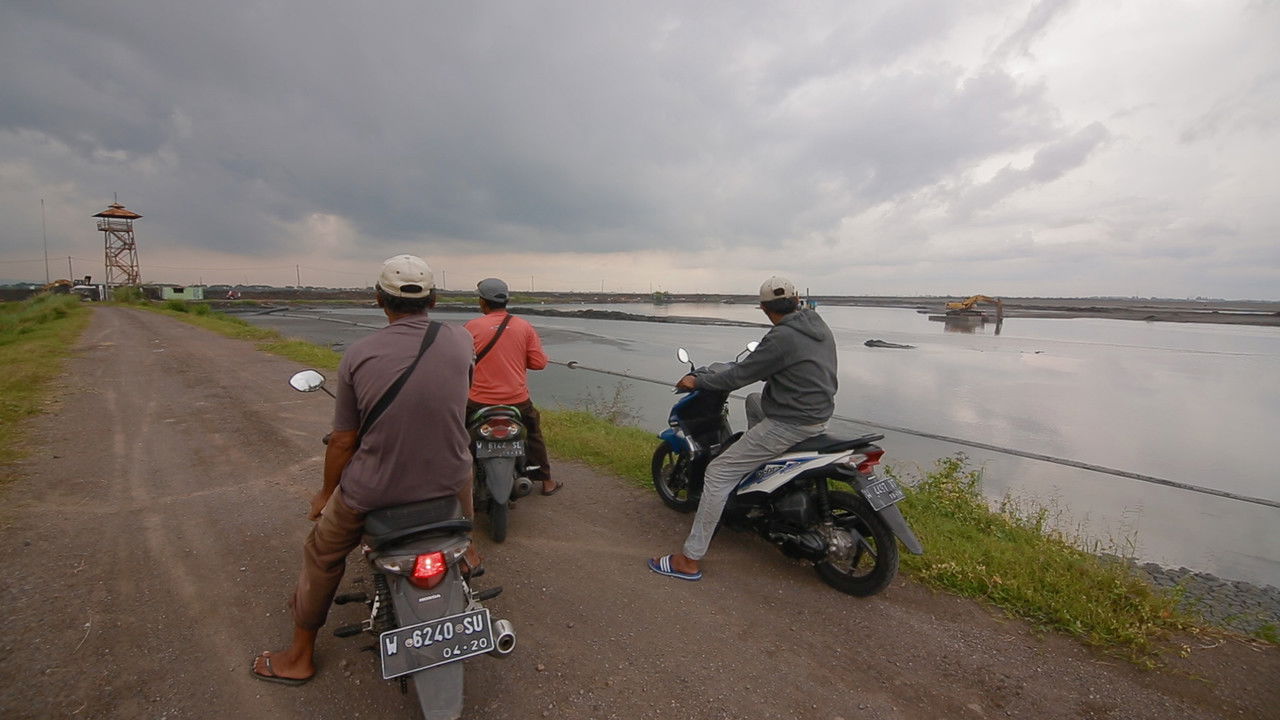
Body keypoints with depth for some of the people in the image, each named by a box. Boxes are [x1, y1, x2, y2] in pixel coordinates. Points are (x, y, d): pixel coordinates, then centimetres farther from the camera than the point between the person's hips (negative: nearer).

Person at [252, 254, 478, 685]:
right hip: (447, 483, 2)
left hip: (374, 491, -1)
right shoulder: (460, 340, -9)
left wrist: (327, 492, 13)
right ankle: (463, 552, 60)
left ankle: (300, 657, 43)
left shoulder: (358, 354, -11)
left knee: (322, 554, 27)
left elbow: (343, 442, -5)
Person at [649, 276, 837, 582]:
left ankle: (690, 560, -3)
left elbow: (740, 376, -16)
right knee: (754, 400, 35)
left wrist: (697, 381, -2)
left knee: (718, 473, -7)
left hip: (790, 423, -10)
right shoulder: (820, 327, 7)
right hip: (819, 414, 10)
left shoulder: (781, 338, -19)